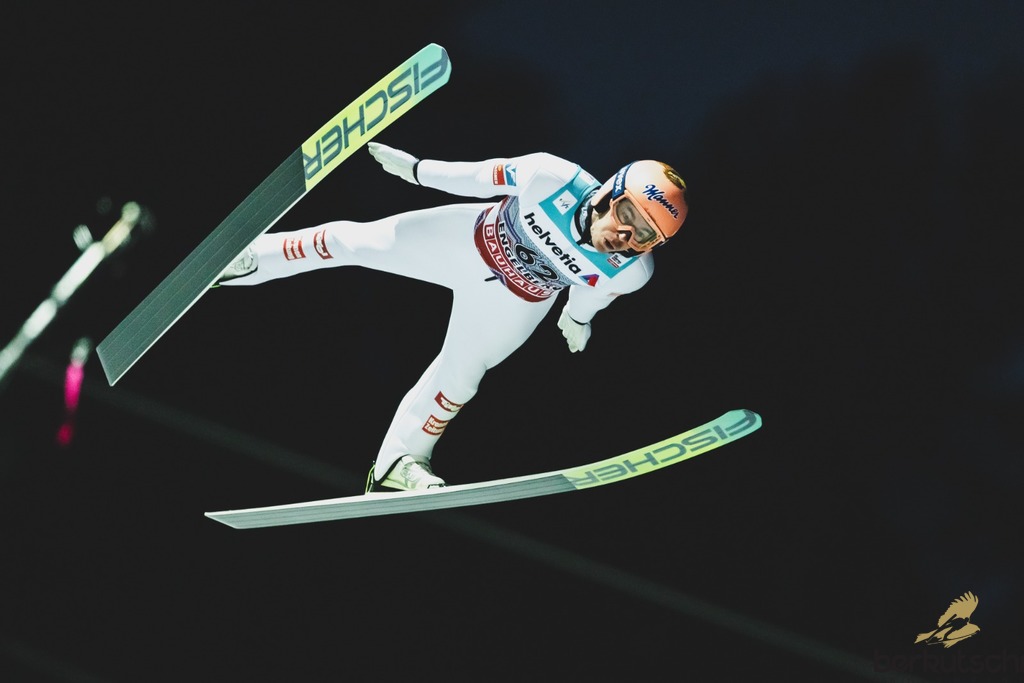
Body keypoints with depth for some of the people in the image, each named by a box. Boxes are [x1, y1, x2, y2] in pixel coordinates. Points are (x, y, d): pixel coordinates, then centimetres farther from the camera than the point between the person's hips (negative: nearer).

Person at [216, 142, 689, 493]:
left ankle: (398, 463, 33)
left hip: (514, 301, 1)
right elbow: (481, 176, -20)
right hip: (470, 236, -1)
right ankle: (256, 259, 20)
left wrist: (578, 316, 17)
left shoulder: (630, 273, -28)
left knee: (459, 376, 10)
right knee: (354, 241, 0)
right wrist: (417, 170, -8)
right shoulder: (554, 178, -38)